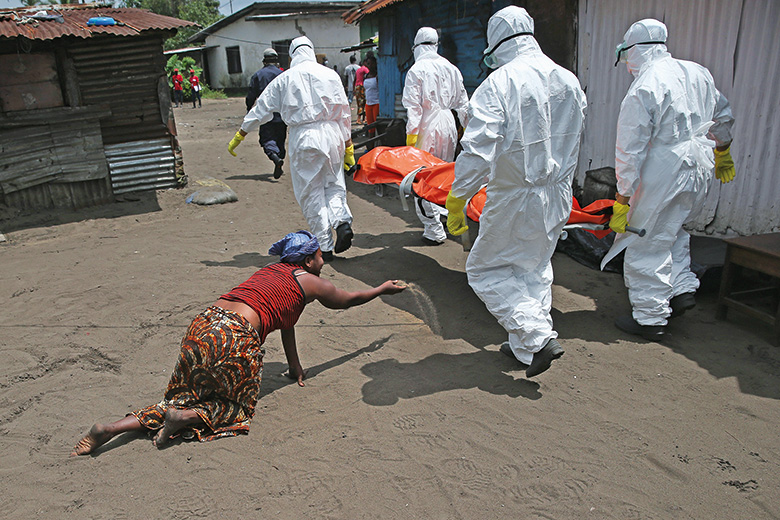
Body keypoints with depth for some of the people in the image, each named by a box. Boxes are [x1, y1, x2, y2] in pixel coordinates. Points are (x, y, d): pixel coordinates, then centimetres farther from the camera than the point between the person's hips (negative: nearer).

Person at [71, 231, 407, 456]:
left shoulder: (272, 271, 27)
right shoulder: (309, 282, 7)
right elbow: (348, 300, 24)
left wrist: (294, 366, 38)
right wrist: (384, 289, 41)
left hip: (203, 324, 8)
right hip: (235, 337, -8)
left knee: (185, 396, 19)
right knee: (237, 406, 14)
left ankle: (114, 427, 5)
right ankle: (186, 417, -9)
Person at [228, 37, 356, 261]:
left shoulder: (284, 79, 4)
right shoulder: (330, 74, 7)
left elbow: (261, 110, 9)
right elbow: (343, 112, 7)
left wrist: (239, 136, 18)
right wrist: (348, 145, 13)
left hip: (303, 138, -2)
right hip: (331, 133, 2)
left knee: (311, 192, 5)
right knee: (334, 184, 15)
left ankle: (325, 247, 5)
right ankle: (342, 221, -11)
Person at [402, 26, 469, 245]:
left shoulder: (417, 70, -8)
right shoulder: (451, 68, 9)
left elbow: (413, 106, -13)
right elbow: (462, 101, 14)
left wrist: (411, 134, -11)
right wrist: (467, 127, 22)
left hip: (428, 127, -6)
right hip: (448, 125, 6)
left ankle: (434, 230, 1)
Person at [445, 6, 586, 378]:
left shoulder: (499, 83, -17)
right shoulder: (569, 81, 4)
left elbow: (478, 149, -24)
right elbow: (572, 137, 15)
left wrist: (457, 198, -18)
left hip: (516, 198, -7)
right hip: (558, 194, 7)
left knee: (486, 270, 9)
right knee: (534, 268, 22)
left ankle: (538, 337, -1)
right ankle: (523, 346, 30)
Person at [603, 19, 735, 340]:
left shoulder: (643, 89, -15)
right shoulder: (698, 73, 8)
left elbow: (630, 151, -17)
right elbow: (723, 117, 22)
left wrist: (622, 201, -12)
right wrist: (722, 154, 37)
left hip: (664, 175, -8)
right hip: (701, 170, 8)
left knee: (647, 244, 1)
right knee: (673, 230, 27)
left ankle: (650, 319, 8)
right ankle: (683, 288, 21)